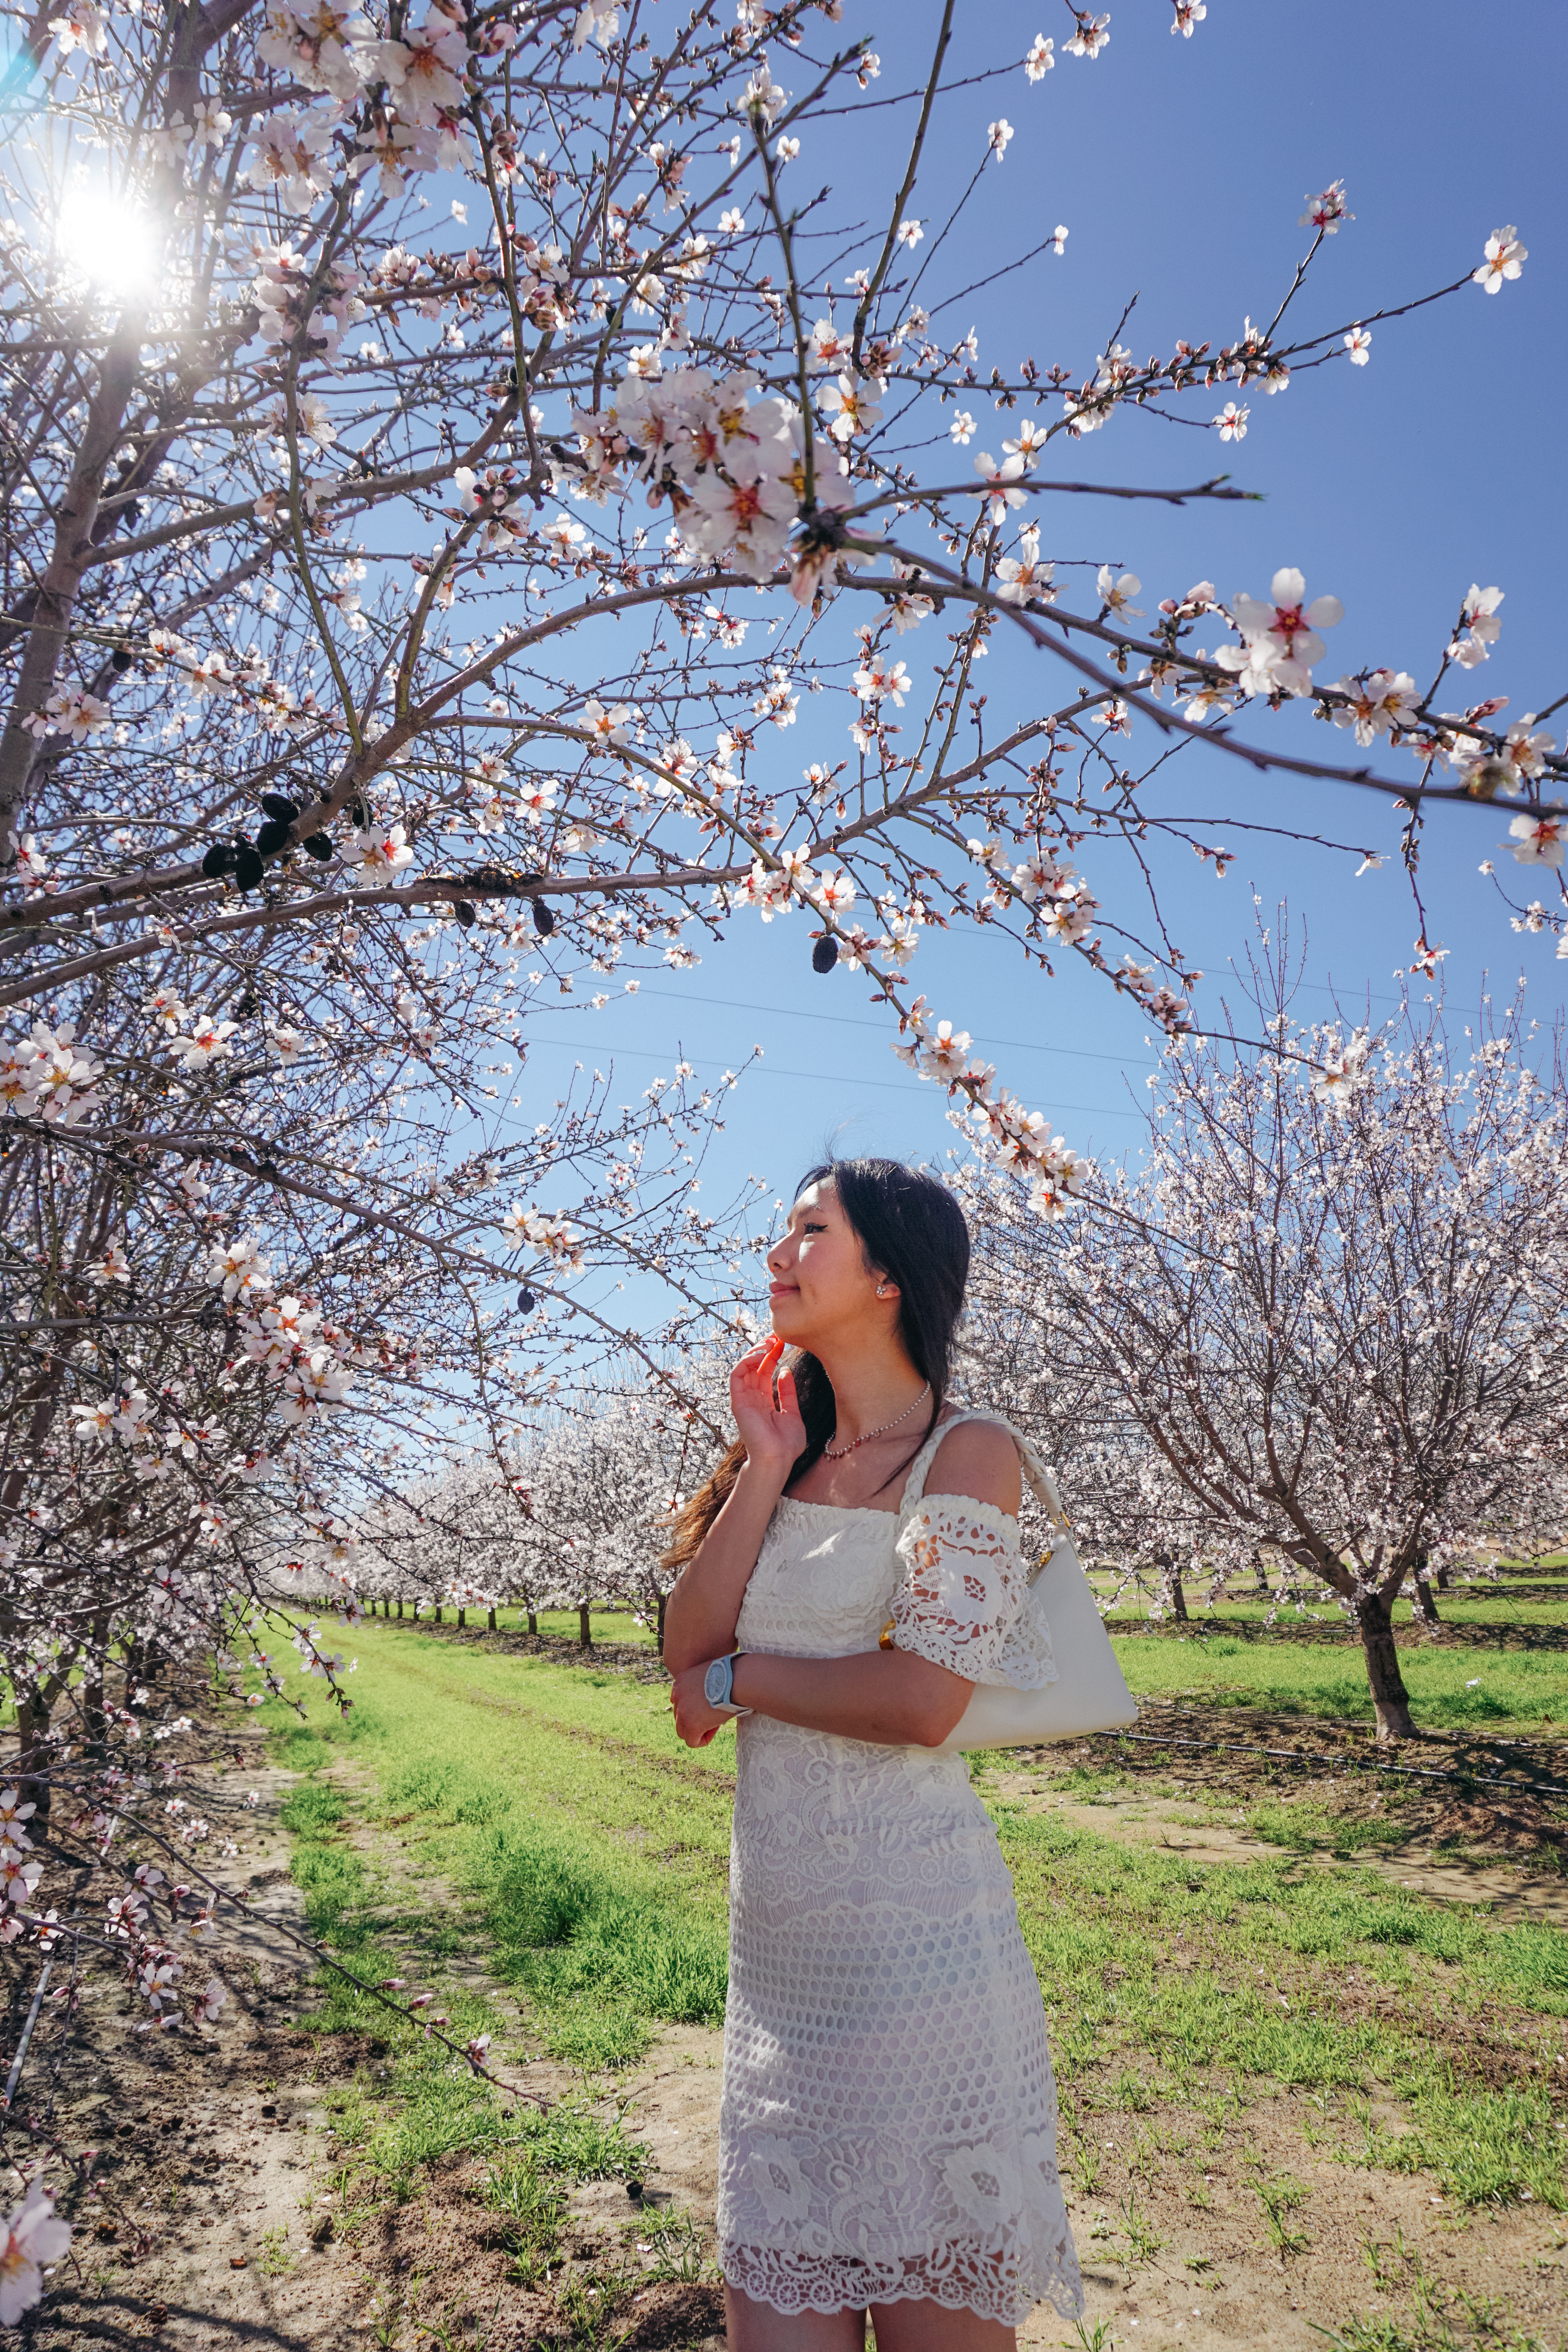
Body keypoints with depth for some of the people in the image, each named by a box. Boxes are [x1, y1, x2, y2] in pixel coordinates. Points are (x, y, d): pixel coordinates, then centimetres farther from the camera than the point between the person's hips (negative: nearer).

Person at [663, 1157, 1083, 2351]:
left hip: (912, 1927, -6)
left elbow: (921, 1701, -18)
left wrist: (734, 1679, -6)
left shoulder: (967, 1452, -8)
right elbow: (688, 1652, 1)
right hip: (778, 1940, 6)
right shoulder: (789, 1451, 11)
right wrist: (768, 1467, -5)